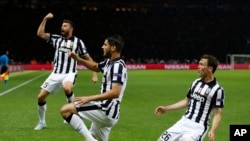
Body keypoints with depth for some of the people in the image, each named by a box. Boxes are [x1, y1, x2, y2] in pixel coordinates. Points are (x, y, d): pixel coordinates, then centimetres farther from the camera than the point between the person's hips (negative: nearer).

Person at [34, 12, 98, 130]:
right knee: (41, 96, -1)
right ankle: (42, 122, 19)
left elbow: (88, 58, 3)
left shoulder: (77, 41, 0)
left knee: (67, 88, -38)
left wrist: (94, 74, -4)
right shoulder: (56, 38, 8)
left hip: (70, 73, -4)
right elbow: (40, 33, 0)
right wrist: (45, 19, -6)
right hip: (56, 73, 4)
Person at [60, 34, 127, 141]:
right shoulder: (109, 62, 12)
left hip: (106, 110, -10)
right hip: (105, 112, 10)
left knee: (65, 110, -18)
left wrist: (89, 98, -29)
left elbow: (115, 92, -27)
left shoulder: (118, 66, -16)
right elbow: (95, 66, 33)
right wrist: (77, 59, 16)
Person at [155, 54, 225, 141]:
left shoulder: (217, 90, -11)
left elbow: (218, 113, -12)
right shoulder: (196, 82, 10)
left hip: (198, 127, -7)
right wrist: (166, 109, 19)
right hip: (184, 122, 7)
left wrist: (212, 131, -27)